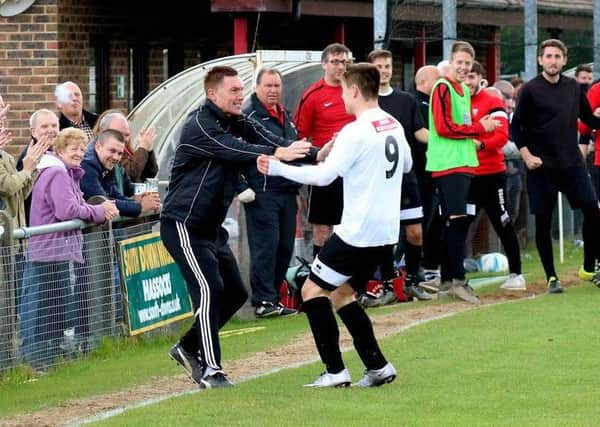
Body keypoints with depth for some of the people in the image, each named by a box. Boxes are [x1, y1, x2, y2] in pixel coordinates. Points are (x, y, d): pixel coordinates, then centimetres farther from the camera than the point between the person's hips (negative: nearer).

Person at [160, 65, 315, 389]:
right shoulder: (199, 125, -18)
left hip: (211, 226, 9)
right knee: (209, 289, -18)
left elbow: (269, 140, -6)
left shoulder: (238, 124, 7)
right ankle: (210, 371, -15)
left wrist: (315, 153, -23)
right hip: (183, 224, -9)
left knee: (234, 292, 11)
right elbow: (231, 150, -34)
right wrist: (277, 153, -47)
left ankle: (188, 347, 25)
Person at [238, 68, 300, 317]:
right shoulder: (249, 117, -7)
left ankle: (272, 296, 15)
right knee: (265, 245, -11)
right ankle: (263, 301, -9)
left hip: (287, 192, 8)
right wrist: (242, 188, -16)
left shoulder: (285, 117, 19)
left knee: (285, 246, 7)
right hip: (262, 194, -8)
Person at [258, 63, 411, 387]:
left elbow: (324, 175, -20)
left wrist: (278, 168, -14)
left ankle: (335, 372, -5)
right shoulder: (394, 126, 9)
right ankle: (378, 367, 12)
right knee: (342, 294, 19)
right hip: (386, 230, 8)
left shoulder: (356, 132, -16)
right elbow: (406, 164, 27)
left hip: (358, 232, -8)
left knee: (312, 290, 1)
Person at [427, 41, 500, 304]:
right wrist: (479, 128, -8)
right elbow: (444, 127, -15)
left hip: (464, 163, 9)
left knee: (456, 223, 9)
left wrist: (481, 128, 3)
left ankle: (448, 281, 13)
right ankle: (457, 280, -13)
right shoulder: (443, 88, -8)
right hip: (447, 164, -9)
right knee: (457, 220, -13)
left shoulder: (464, 90, 19)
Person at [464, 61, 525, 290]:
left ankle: (515, 274, 6)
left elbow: (502, 136, -14)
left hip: (491, 173, -5)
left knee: (503, 224, 0)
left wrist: (480, 144, -28)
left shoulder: (492, 102, -4)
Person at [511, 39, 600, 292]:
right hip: (542, 167, -3)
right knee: (543, 223, -1)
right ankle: (551, 277, 10)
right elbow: (516, 126, -3)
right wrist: (526, 155, -13)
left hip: (573, 164, 3)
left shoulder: (574, 88, 7)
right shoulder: (530, 90, -5)